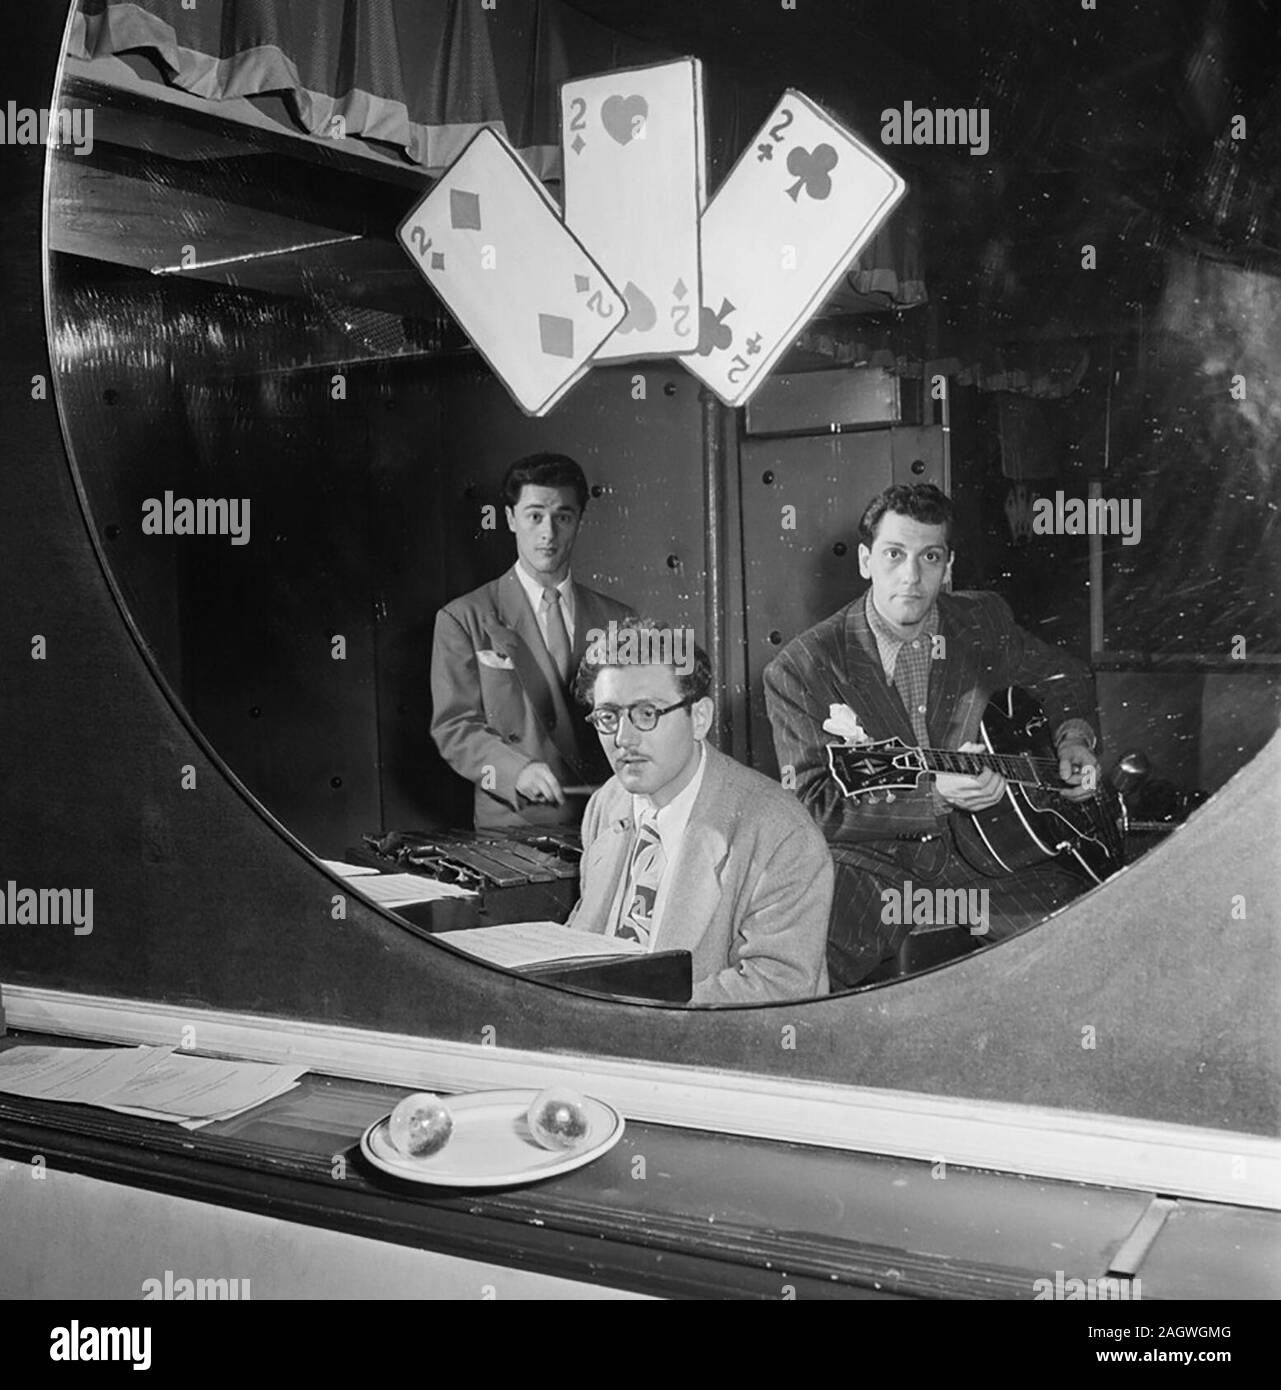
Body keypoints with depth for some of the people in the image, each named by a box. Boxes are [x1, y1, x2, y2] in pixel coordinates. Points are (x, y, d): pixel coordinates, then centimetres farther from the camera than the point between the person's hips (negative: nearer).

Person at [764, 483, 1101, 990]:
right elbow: (817, 806, -12)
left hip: (990, 847, 4)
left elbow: (1065, 678, 28)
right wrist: (937, 794, -24)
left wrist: (1073, 736, 7)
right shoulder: (799, 670, -7)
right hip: (873, 858, -4)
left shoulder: (984, 622, 8)